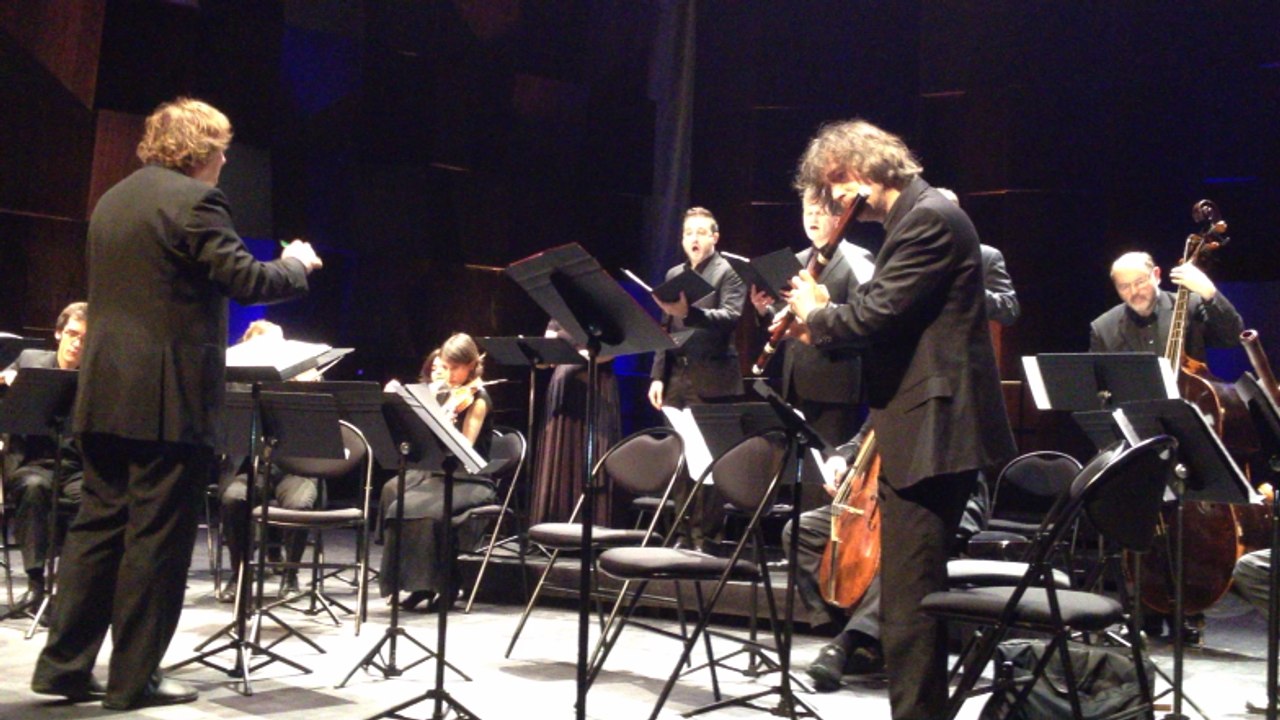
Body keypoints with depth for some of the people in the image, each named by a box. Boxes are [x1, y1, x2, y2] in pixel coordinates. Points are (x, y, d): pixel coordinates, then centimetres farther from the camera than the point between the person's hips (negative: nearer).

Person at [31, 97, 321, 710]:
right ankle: (133, 678, 5)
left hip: (105, 393, 8)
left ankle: (63, 665, 15)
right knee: (157, 537, -1)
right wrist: (296, 265, 3)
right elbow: (245, 281, -16)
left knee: (98, 525, 13)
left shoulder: (112, 201, 17)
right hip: (168, 398, -8)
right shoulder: (193, 200, -10)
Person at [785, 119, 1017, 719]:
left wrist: (817, 315, -3)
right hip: (920, 429, 11)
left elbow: (878, 312, -21)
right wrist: (822, 320, 9)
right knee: (912, 595, 18)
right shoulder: (915, 220, 20)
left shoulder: (929, 218, -13)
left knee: (907, 597, -8)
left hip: (929, 433, -11)